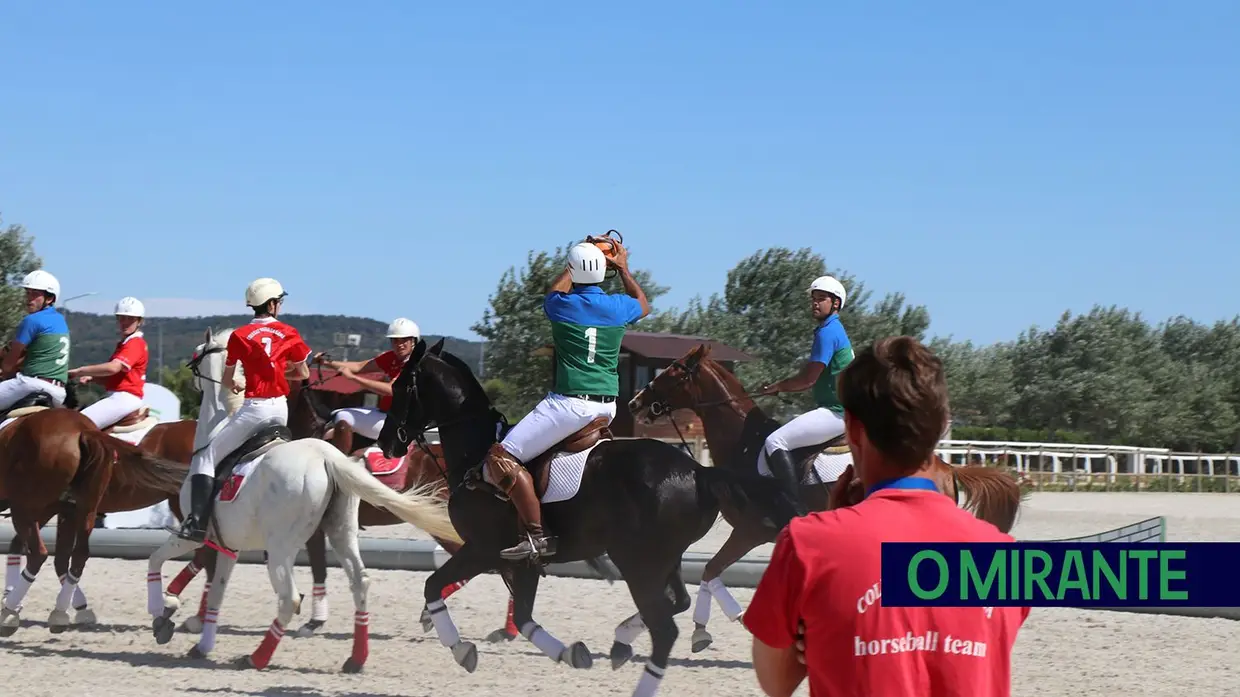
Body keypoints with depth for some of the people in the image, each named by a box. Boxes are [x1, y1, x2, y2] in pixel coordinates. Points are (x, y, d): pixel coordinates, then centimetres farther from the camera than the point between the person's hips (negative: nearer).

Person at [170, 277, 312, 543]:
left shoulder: (240, 335, 1)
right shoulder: (289, 334, 5)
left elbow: (227, 380, 11)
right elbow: (303, 373, 14)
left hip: (255, 408, -4)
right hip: (281, 408, 4)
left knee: (207, 457, 0)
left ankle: (197, 523, -15)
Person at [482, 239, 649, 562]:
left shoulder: (562, 306, -6)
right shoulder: (618, 306, 5)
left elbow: (554, 293, 21)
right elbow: (644, 305, 31)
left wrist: (574, 265, 34)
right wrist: (623, 269, 40)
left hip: (570, 402, -7)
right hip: (608, 407, 7)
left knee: (501, 457, -7)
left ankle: (537, 535, -18)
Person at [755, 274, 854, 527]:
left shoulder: (827, 332, -13)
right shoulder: (834, 331, 20)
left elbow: (808, 378, -16)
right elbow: (812, 379, 21)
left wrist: (776, 387, -2)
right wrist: (779, 386, 11)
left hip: (837, 412, -11)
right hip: (836, 409, 11)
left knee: (776, 442, -20)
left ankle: (796, 513, -24)